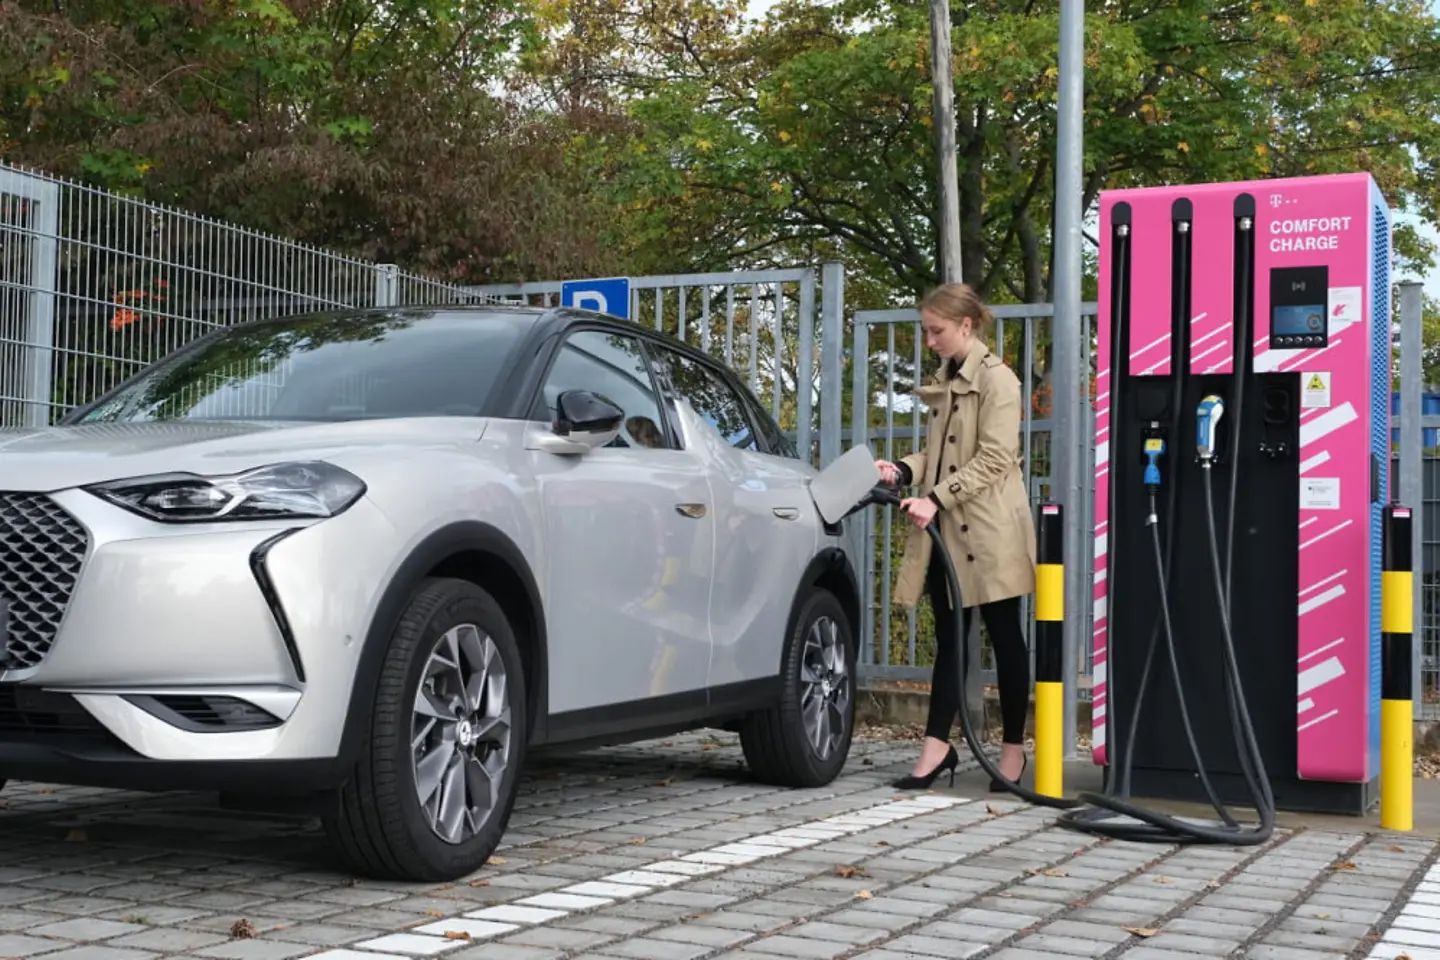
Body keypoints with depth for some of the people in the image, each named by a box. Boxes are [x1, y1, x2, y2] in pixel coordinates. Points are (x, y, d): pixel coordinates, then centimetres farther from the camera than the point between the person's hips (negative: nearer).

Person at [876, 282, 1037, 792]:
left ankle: (1013, 748, 12)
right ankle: (938, 745, 6)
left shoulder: (997, 380, -9)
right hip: (945, 530, 8)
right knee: (948, 636, 6)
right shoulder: (943, 382, 16)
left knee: (1003, 635, 3)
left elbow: (994, 459, -16)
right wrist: (902, 471, 0)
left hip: (988, 530, -7)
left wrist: (937, 498, -22)